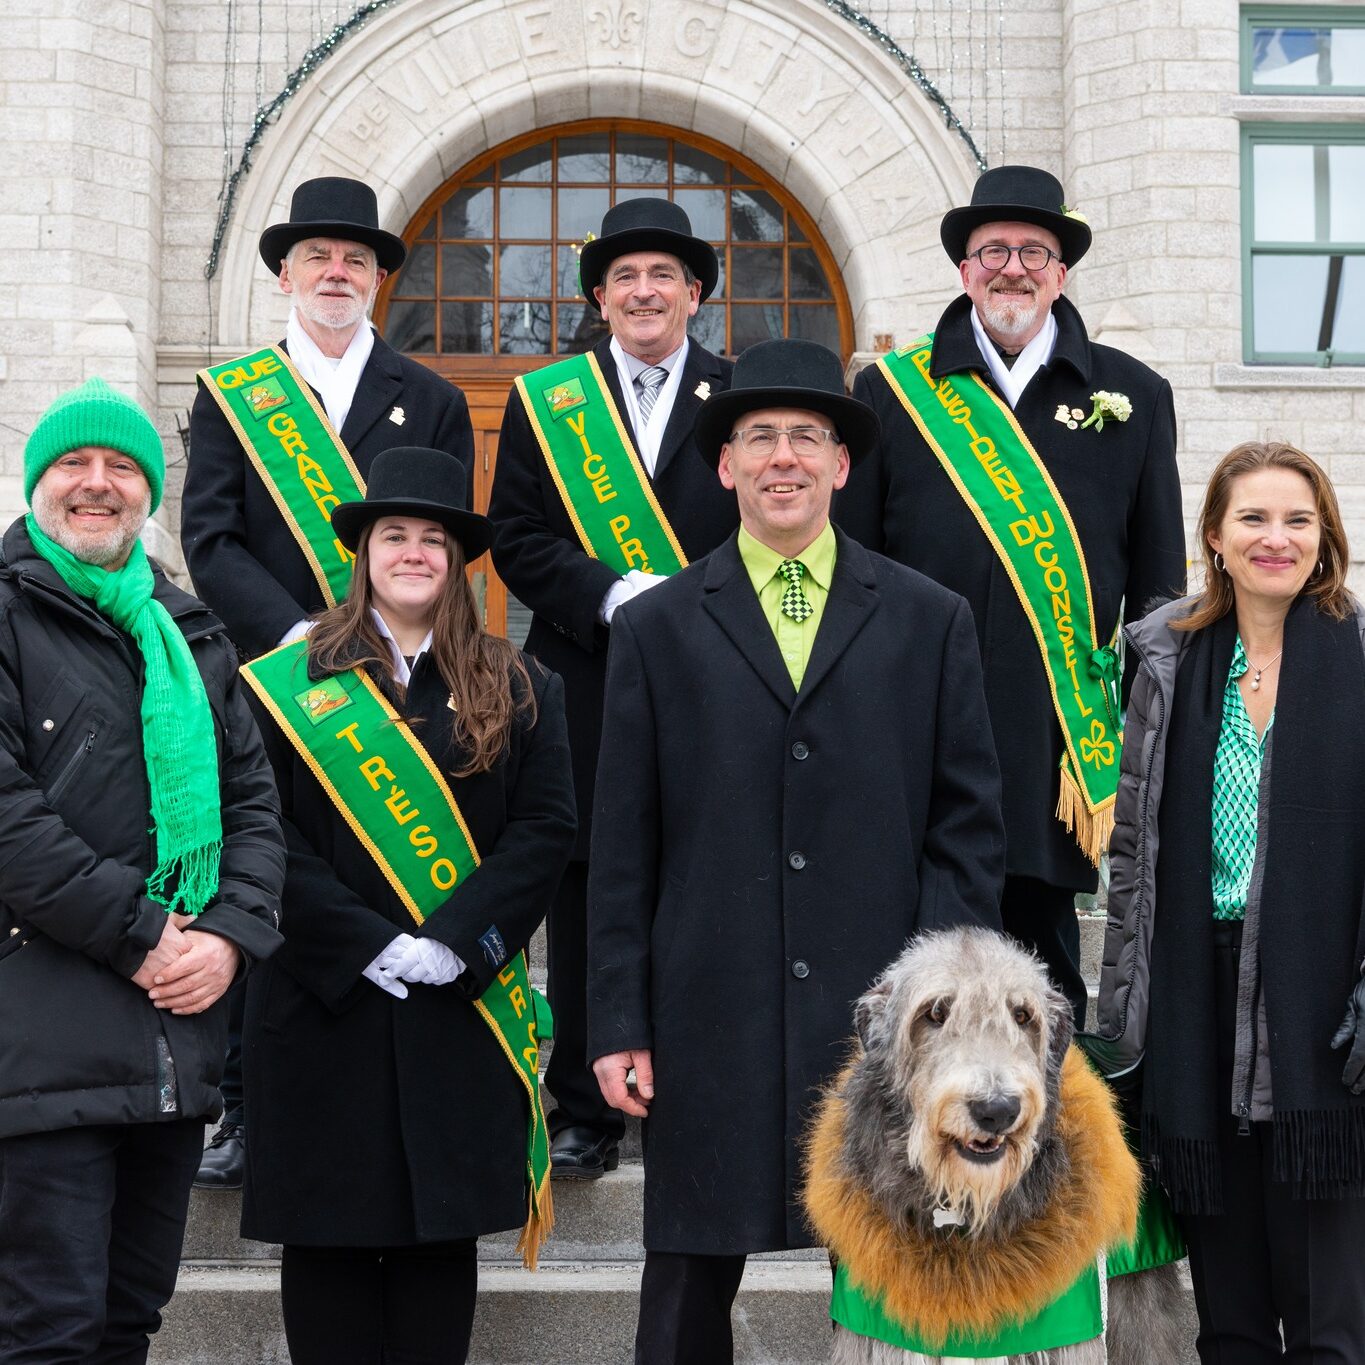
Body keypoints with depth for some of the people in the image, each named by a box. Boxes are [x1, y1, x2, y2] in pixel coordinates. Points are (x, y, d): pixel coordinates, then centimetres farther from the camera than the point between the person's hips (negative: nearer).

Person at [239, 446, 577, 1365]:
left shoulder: (517, 691, 9)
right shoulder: (291, 686, 3)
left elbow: (548, 828, 0)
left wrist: (453, 943, -12)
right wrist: (371, 946, -14)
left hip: (464, 1013, 1)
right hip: (325, 1007, -1)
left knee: (442, 1238, 4)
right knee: (330, 1239, 4)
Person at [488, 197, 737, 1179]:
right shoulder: (543, 402, 11)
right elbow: (517, 541, 4)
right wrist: (611, 591, -11)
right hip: (586, 689, 1)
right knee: (586, 900, 4)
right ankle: (586, 1114, 14)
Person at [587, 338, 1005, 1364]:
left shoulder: (931, 621, 8)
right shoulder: (658, 629, 7)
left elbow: (968, 824, 5)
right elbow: (623, 847, 5)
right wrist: (620, 1026, 0)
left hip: (881, 1016, 0)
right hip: (711, 1020, 0)